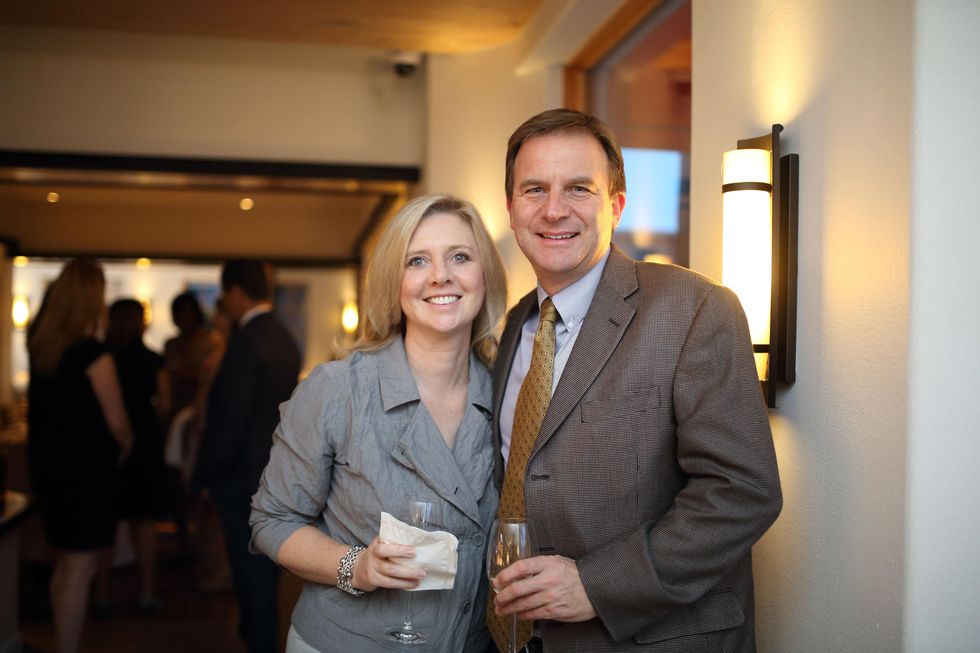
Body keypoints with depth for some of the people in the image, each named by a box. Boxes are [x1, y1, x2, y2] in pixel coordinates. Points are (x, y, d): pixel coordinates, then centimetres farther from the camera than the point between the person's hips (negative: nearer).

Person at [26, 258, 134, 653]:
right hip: (85, 471, -8)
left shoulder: (38, 344, 0)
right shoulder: (92, 353, -19)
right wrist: (125, 446, 7)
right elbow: (116, 421, -14)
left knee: (64, 566, 21)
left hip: (46, 467, 8)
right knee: (79, 571, 0)